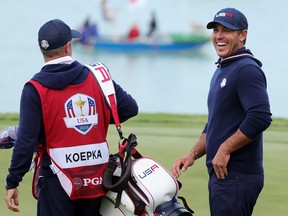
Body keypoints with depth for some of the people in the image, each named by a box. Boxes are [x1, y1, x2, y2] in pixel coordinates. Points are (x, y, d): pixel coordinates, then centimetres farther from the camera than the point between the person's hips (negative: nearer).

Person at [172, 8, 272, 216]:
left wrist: (225, 150, -19)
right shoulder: (221, 71, 21)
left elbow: (260, 117, -24)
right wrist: (193, 154, 14)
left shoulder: (247, 69, -11)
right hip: (219, 173, 10)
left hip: (237, 176, -10)